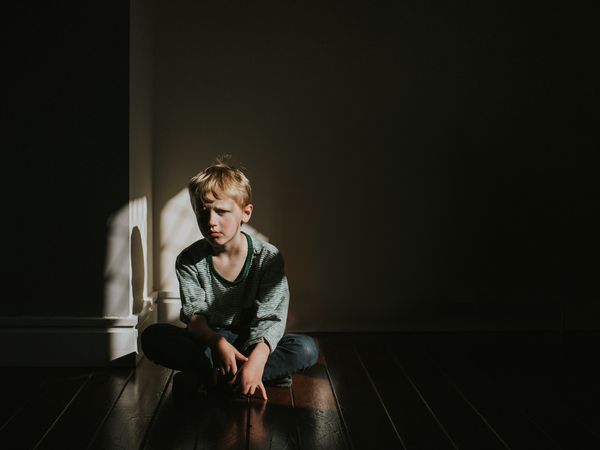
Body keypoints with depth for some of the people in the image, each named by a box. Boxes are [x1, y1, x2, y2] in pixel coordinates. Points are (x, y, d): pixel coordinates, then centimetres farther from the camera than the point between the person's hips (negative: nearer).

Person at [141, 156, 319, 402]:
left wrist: (258, 357, -36)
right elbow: (194, 314, -12)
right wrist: (218, 343, -33)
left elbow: (269, 317, -17)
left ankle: (205, 376, -29)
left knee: (306, 349, -27)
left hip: (254, 342, -1)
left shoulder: (268, 257, -9)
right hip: (208, 341, 1)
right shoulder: (189, 261, -3)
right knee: (152, 336, -24)